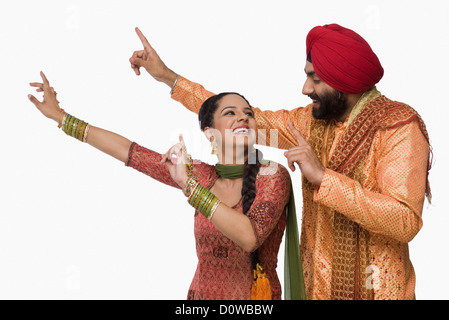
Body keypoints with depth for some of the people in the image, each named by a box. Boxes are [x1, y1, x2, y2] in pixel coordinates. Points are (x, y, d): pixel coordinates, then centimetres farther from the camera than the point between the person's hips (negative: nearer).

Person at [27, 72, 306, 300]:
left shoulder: (273, 176, -13)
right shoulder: (202, 175, -1)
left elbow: (250, 238, -28)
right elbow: (129, 150, 4)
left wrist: (188, 184, -30)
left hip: (257, 293, -3)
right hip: (201, 292, 4)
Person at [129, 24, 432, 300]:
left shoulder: (400, 128, -18)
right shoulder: (313, 120, 1)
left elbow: (406, 222, -27)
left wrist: (323, 177, -30)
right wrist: (168, 76, 6)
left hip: (375, 289, -5)